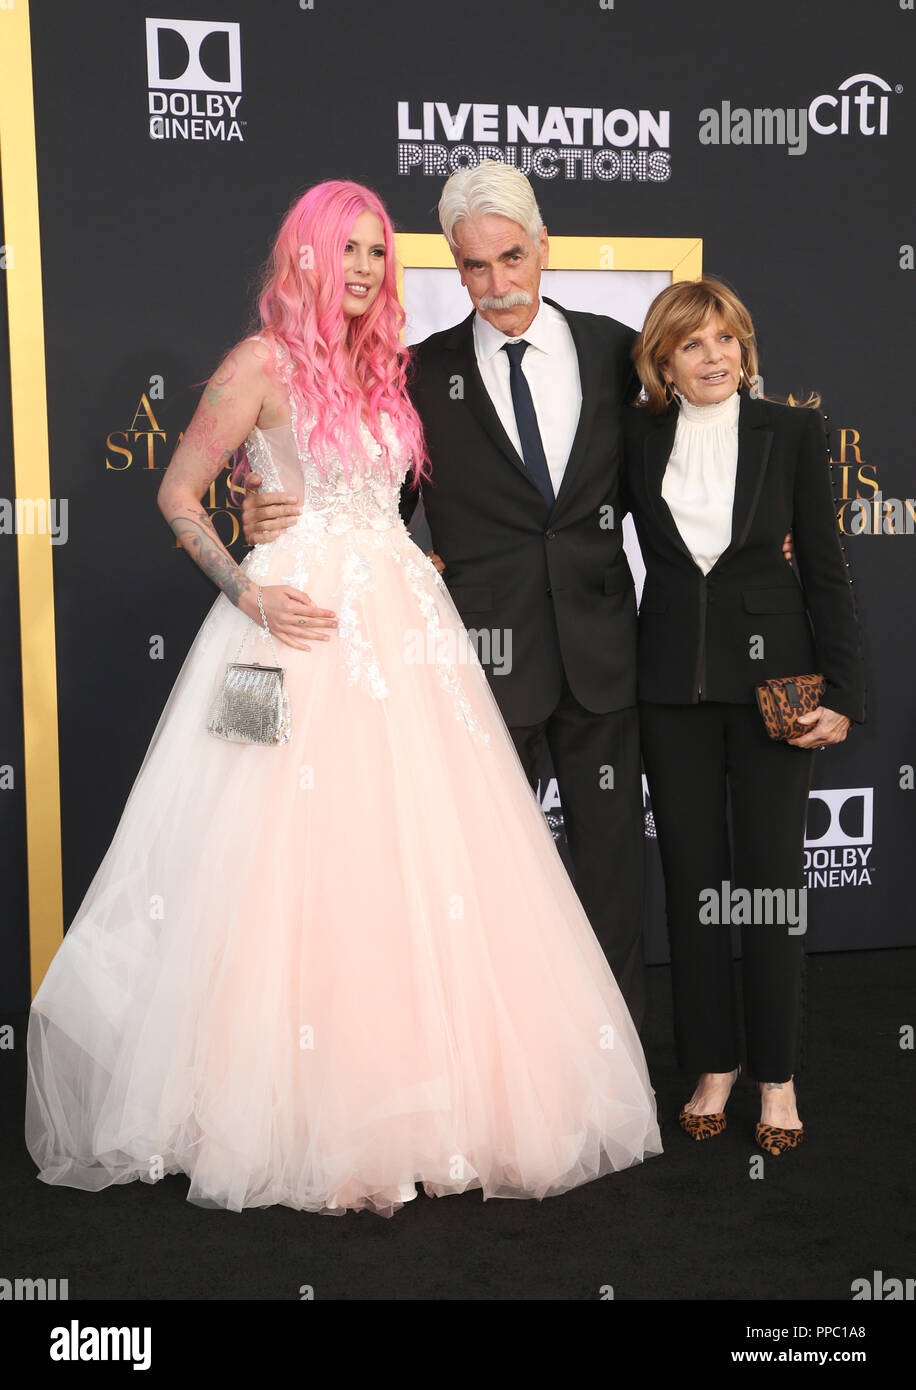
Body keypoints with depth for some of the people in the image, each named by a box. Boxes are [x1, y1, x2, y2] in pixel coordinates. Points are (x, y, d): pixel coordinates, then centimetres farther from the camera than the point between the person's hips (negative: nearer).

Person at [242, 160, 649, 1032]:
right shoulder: (425, 372, -2)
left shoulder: (614, 350, 3)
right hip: (489, 655, -2)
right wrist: (273, 520, -17)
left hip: (600, 646, 2)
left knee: (611, 854, 12)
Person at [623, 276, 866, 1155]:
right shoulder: (638, 436, 4)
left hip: (772, 677, -1)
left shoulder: (792, 433, 0)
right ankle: (712, 1066, 20)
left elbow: (824, 570, 1)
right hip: (673, 683, 2)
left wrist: (842, 692, -5)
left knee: (771, 876, 2)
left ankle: (777, 1077, 15)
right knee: (692, 876, 6)